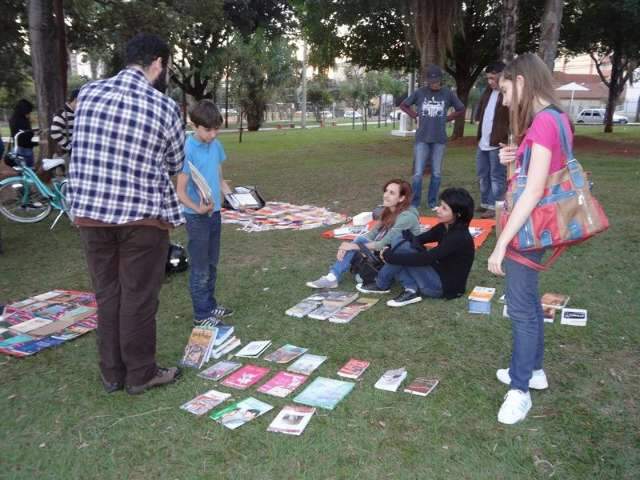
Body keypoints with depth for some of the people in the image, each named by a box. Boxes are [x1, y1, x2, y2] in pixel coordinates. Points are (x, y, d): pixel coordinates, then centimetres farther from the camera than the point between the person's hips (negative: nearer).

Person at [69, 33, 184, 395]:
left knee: (108, 294, 15)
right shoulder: (164, 107, -9)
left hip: (90, 212, 4)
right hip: (142, 216, -4)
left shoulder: (87, 93, 2)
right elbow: (176, 165, 3)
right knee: (139, 297, 8)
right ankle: (140, 374, 21)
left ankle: (112, 373, 26)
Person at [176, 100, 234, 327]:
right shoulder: (188, 150, -18)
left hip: (215, 212, 7)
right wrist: (198, 208, -35)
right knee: (200, 268, 3)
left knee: (212, 265, 18)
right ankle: (201, 314, 15)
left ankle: (210, 305, 32)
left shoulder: (216, 145, 3)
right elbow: (180, 192, -19)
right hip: (196, 216, -7)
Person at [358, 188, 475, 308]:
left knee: (403, 248, -19)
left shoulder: (459, 238, -25)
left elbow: (423, 259, -28)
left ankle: (381, 285, -1)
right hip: (438, 276, 9)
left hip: (445, 287, -9)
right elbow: (417, 240, 4)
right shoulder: (444, 227, 2)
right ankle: (412, 289, -9)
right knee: (403, 242, -1)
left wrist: (388, 255, -20)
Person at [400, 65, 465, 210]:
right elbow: (403, 105, 12)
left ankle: (432, 202, 18)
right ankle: (414, 203, 8)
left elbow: (461, 110, 12)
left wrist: (447, 118, 3)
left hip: (439, 139, 1)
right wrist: (415, 116, 2)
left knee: (437, 174, 6)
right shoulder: (419, 92, 0)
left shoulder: (448, 94, 1)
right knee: (418, 173, -3)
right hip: (422, 139, -1)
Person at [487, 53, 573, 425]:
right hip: (531, 225, 10)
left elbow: (535, 190, -27)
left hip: (529, 227, -10)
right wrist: (513, 159, -2)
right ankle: (533, 370, 34)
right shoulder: (554, 119, 10)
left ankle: (520, 389, 11)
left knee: (521, 307, -1)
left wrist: (501, 243, -26)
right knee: (528, 300, 20)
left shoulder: (544, 122, -21)